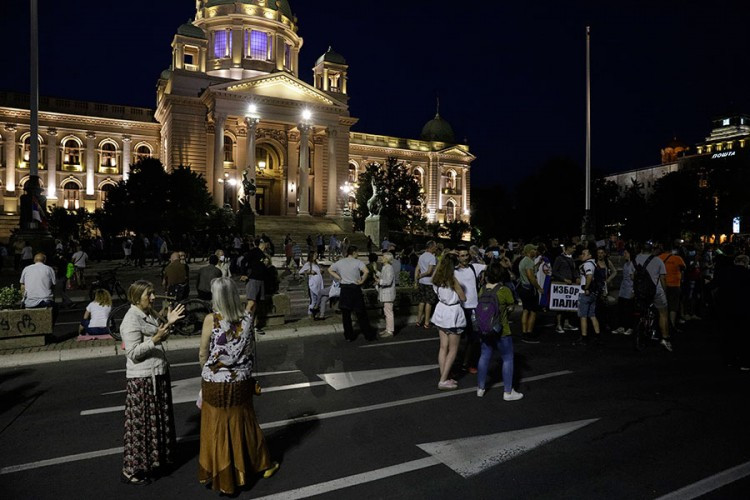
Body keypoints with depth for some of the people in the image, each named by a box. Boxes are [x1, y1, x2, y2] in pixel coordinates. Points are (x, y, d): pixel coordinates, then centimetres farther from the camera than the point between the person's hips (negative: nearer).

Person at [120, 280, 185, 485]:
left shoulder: (150, 313, 8)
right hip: (142, 378, -9)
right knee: (140, 423, 2)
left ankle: (155, 459, 36)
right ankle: (130, 470, 17)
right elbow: (133, 353, -21)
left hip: (158, 374, 9)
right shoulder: (131, 320, -18)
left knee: (158, 418, 19)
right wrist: (155, 340, -31)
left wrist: (168, 323, 5)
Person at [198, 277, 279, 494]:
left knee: (218, 430, 14)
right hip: (241, 381, 3)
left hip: (215, 383, -3)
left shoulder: (211, 319, -16)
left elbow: (203, 354, -6)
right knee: (244, 425, 22)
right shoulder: (247, 318, -8)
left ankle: (222, 478, 29)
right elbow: (252, 350, 3)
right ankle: (263, 464, 36)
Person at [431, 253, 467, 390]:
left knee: (443, 347, 12)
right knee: (453, 350, 4)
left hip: (441, 311, 7)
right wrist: (459, 287, 10)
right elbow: (463, 298, -9)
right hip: (453, 313, -7)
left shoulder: (436, 278, 1)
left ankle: (444, 378, 18)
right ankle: (443, 381, 3)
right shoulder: (452, 279, -17)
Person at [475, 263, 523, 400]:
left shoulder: (482, 290, -4)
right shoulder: (504, 290, -17)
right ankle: (508, 392, 16)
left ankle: (480, 388, 25)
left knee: (484, 357, 15)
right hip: (501, 331, -5)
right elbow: (511, 307, -4)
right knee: (507, 359, 9)